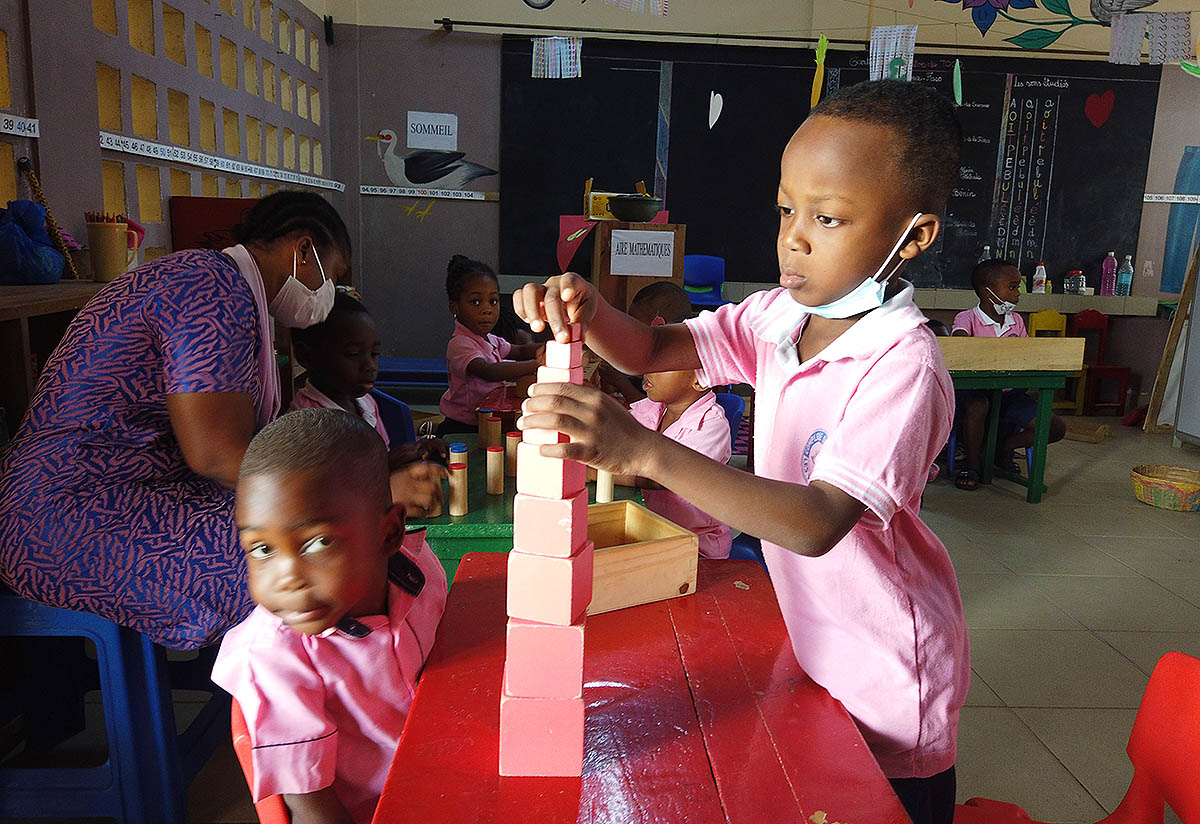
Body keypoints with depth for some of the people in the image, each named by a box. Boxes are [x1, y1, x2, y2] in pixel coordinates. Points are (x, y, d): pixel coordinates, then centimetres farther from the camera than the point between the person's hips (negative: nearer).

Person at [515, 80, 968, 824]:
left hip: (886, 677, -6)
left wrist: (645, 452, -45)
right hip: (809, 641, 6)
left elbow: (819, 522, -37)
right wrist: (586, 309, -26)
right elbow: (654, 350, -4)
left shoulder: (904, 363, -28)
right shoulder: (779, 317, -6)